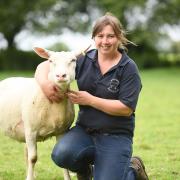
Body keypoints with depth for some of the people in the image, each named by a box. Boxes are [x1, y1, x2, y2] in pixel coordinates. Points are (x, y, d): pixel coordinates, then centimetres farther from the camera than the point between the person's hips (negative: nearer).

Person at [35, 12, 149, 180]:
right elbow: (46, 65, 6)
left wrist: (90, 100, -17)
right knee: (61, 154, -28)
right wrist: (44, 82, -18)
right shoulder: (83, 60, 3)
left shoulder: (129, 68, -7)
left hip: (115, 135, -3)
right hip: (84, 130, 3)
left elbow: (126, 108, -14)